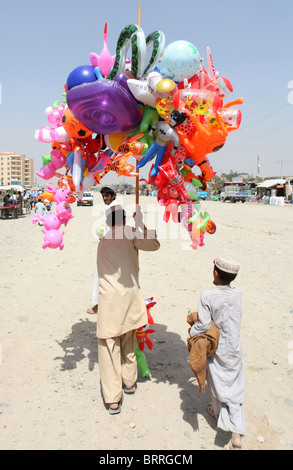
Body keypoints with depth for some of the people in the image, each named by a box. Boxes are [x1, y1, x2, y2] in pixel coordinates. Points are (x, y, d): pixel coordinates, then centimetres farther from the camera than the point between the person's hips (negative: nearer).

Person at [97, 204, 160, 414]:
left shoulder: (103, 239, 11)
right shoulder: (129, 232, -2)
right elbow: (153, 244, -5)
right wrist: (141, 223, 4)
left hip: (109, 297, 1)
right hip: (130, 295, -1)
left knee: (109, 346, 4)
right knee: (128, 343, 19)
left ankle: (113, 399, 8)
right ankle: (129, 381, 38)